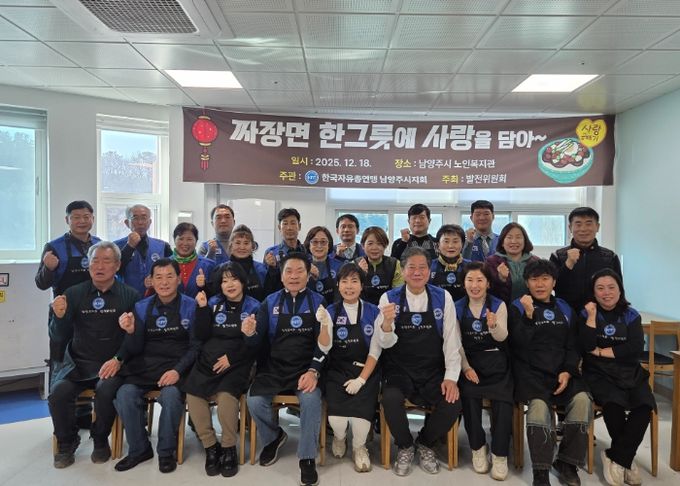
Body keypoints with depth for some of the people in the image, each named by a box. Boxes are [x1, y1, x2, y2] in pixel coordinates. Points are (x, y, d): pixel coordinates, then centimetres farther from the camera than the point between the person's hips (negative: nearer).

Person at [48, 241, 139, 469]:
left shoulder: (130, 296, 1)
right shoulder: (74, 294, 8)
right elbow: (59, 338, 7)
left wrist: (118, 360, -18)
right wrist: (59, 317, -12)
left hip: (112, 364, -2)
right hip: (78, 363, 3)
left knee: (106, 390, -30)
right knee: (58, 392, -23)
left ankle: (100, 441, 1)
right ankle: (67, 442, 6)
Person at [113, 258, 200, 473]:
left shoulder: (190, 306, 0)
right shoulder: (142, 307, 8)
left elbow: (196, 345, -3)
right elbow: (135, 350, 7)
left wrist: (178, 370, -18)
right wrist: (131, 331, -15)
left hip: (177, 368, -3)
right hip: (145, 366, 3)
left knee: (171, 395, -32)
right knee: (124, 395, -24)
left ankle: (166, 452, -5)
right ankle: (139, 449, 0)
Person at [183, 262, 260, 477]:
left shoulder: (253, 306, 4)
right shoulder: (213, 303, 12)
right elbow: (202, 336, 3)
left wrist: (231, 358, -10)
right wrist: (202, 307, -6)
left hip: (237, 363, -3)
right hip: (208, 360, 3)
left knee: (225, 396, -31)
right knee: (192, 395, -24)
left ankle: (228, 448, -9)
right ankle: (211, 447, -6)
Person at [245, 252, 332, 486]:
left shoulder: (317, 302, 0)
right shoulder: (270, 302, 4)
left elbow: (323, 344, -2)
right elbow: (258, 341, 2)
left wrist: (313, 371, -15)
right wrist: (250, 333, -21)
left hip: (305, 368, -2)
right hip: (273, 368, 2)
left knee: (311, 399, -30)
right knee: (254, 400, -21)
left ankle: (307, 458, -7)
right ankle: (272, 437, 14)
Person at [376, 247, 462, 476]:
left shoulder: (443, 298, 1)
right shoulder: (389, 298, -2)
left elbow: (451, 340, 1)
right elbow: (385, 343, -6)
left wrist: (451, 377, -9)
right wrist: (386, 324, -28)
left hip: (433, 372, 2)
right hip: (399, 371, -1)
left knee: (453, 404, -23)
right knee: (390, 400, -30)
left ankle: (425, 444, 11)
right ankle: (405, 447, 4)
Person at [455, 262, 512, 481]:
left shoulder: (498, 305, 0)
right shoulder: (458, 308, 4)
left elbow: (502, 337, -15)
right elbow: (457, 343, 2)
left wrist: (493, 325, -37)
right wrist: (466, 367, -11)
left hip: (496, 361, 0)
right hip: (469, 362, 1)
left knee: (502, 399, -24)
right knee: (469, 396, -25)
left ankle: (500, 454, -7)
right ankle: (478, 447, -3)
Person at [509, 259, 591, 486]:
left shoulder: (565, 309, 17)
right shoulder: (518, 307, 4)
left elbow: (572, 346, 16)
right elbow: (518, 344, -8)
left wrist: (567, 371, -2)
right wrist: (528, 315, -20)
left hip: (561, 371, 4)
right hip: (530, 371, -4)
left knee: (582, 399, -26)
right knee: (539, 403, -33)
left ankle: (566, 463, -6)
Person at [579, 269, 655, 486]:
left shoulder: (631, 315, 8)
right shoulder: (587, 313, 4)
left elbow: (636, 348, -6)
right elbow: (587, 346, -9)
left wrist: (602, 352, -8)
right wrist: (592, 316, -12)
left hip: (630, 372, 3)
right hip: (599, 374, -2)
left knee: (644, 406, -27)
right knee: (613, 403, -31)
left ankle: (615, 457, -12)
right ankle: (625, 458, -6)